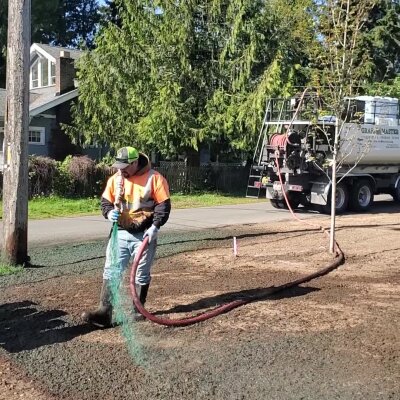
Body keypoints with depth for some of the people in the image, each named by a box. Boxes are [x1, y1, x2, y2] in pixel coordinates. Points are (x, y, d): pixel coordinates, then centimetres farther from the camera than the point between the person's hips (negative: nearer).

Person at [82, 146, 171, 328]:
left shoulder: (154, 178, -8)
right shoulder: (115, 179, 5)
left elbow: (164, 205, -8)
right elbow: (106, 201, 11)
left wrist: (155, 226, -17)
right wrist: (109, 213, -10)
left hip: (144, 235, -3)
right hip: (120, 233, 4)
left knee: (142, 275, 8)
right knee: (111, 272, -3)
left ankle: (138, 310, 23)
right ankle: (104, 312, -3)